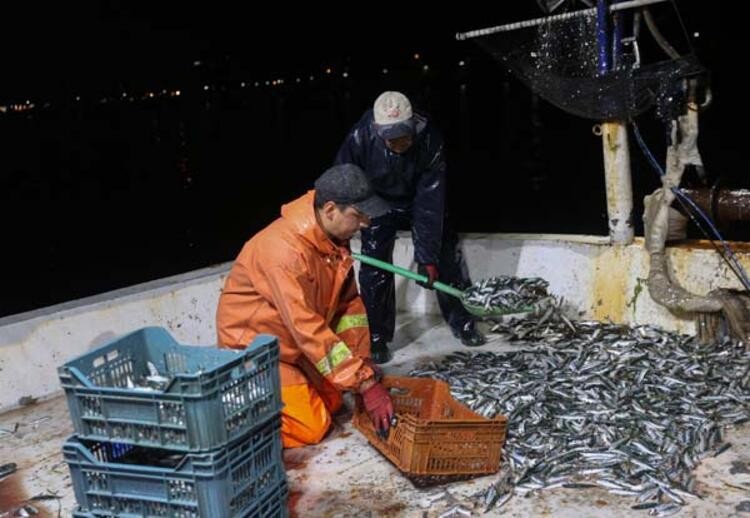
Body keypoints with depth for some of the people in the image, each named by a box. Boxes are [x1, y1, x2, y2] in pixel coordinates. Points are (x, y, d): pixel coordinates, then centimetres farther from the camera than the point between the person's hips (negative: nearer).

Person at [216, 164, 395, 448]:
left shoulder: (334, 235, -6)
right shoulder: (285, 249, -34)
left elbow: (348, 301, 2)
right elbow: (308, 330, -34)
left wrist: (362, 360, -6)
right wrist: (365, 383, -31)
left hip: (292, 342, 8)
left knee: (331, 403, 10)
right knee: (310, 426, -11)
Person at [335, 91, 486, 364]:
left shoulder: (430, 139, -32)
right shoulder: (359, 138, -33)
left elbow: (429, 203, -31)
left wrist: (427, 257, -32)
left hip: (421, 199, 1)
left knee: (447, 255, 0)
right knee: (374, 267, -10)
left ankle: (462, 321, 20)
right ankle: (376, 337, 6)